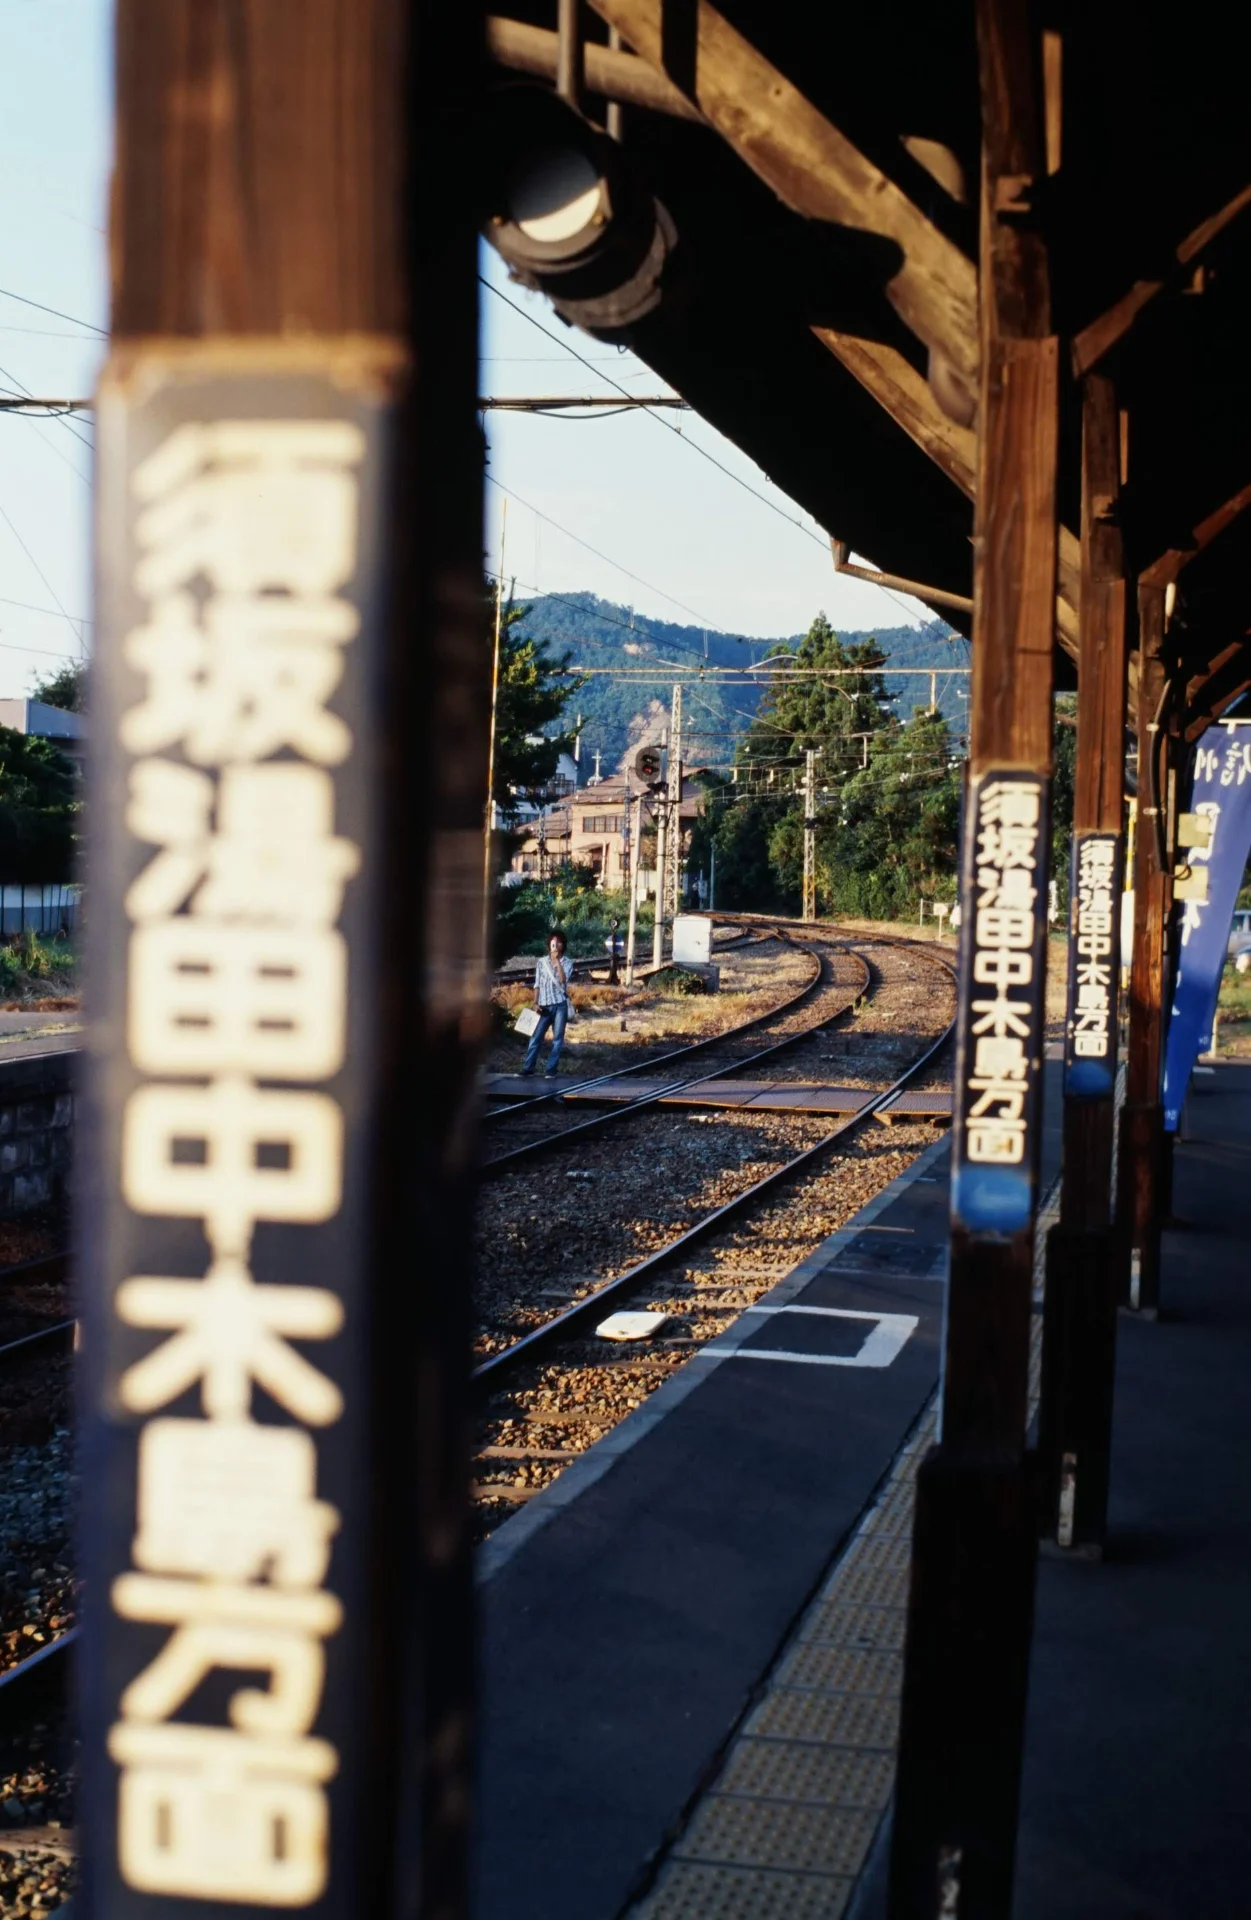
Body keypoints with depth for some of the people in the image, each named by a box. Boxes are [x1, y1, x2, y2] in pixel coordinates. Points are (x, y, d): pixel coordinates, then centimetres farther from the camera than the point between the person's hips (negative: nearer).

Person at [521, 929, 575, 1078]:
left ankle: (551, 1069, 2)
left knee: (557, 1038, -1)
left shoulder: (567, 963, 3)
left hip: (560, 1004, -1)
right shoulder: (542, 962, 7)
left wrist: (557, 961, -14)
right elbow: (537, 984, 9)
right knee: (536, 1036, -1)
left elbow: (563, 980, -14)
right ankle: (528, 1067, 4)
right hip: (545, 1005, 1)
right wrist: (535, 1002, 0)